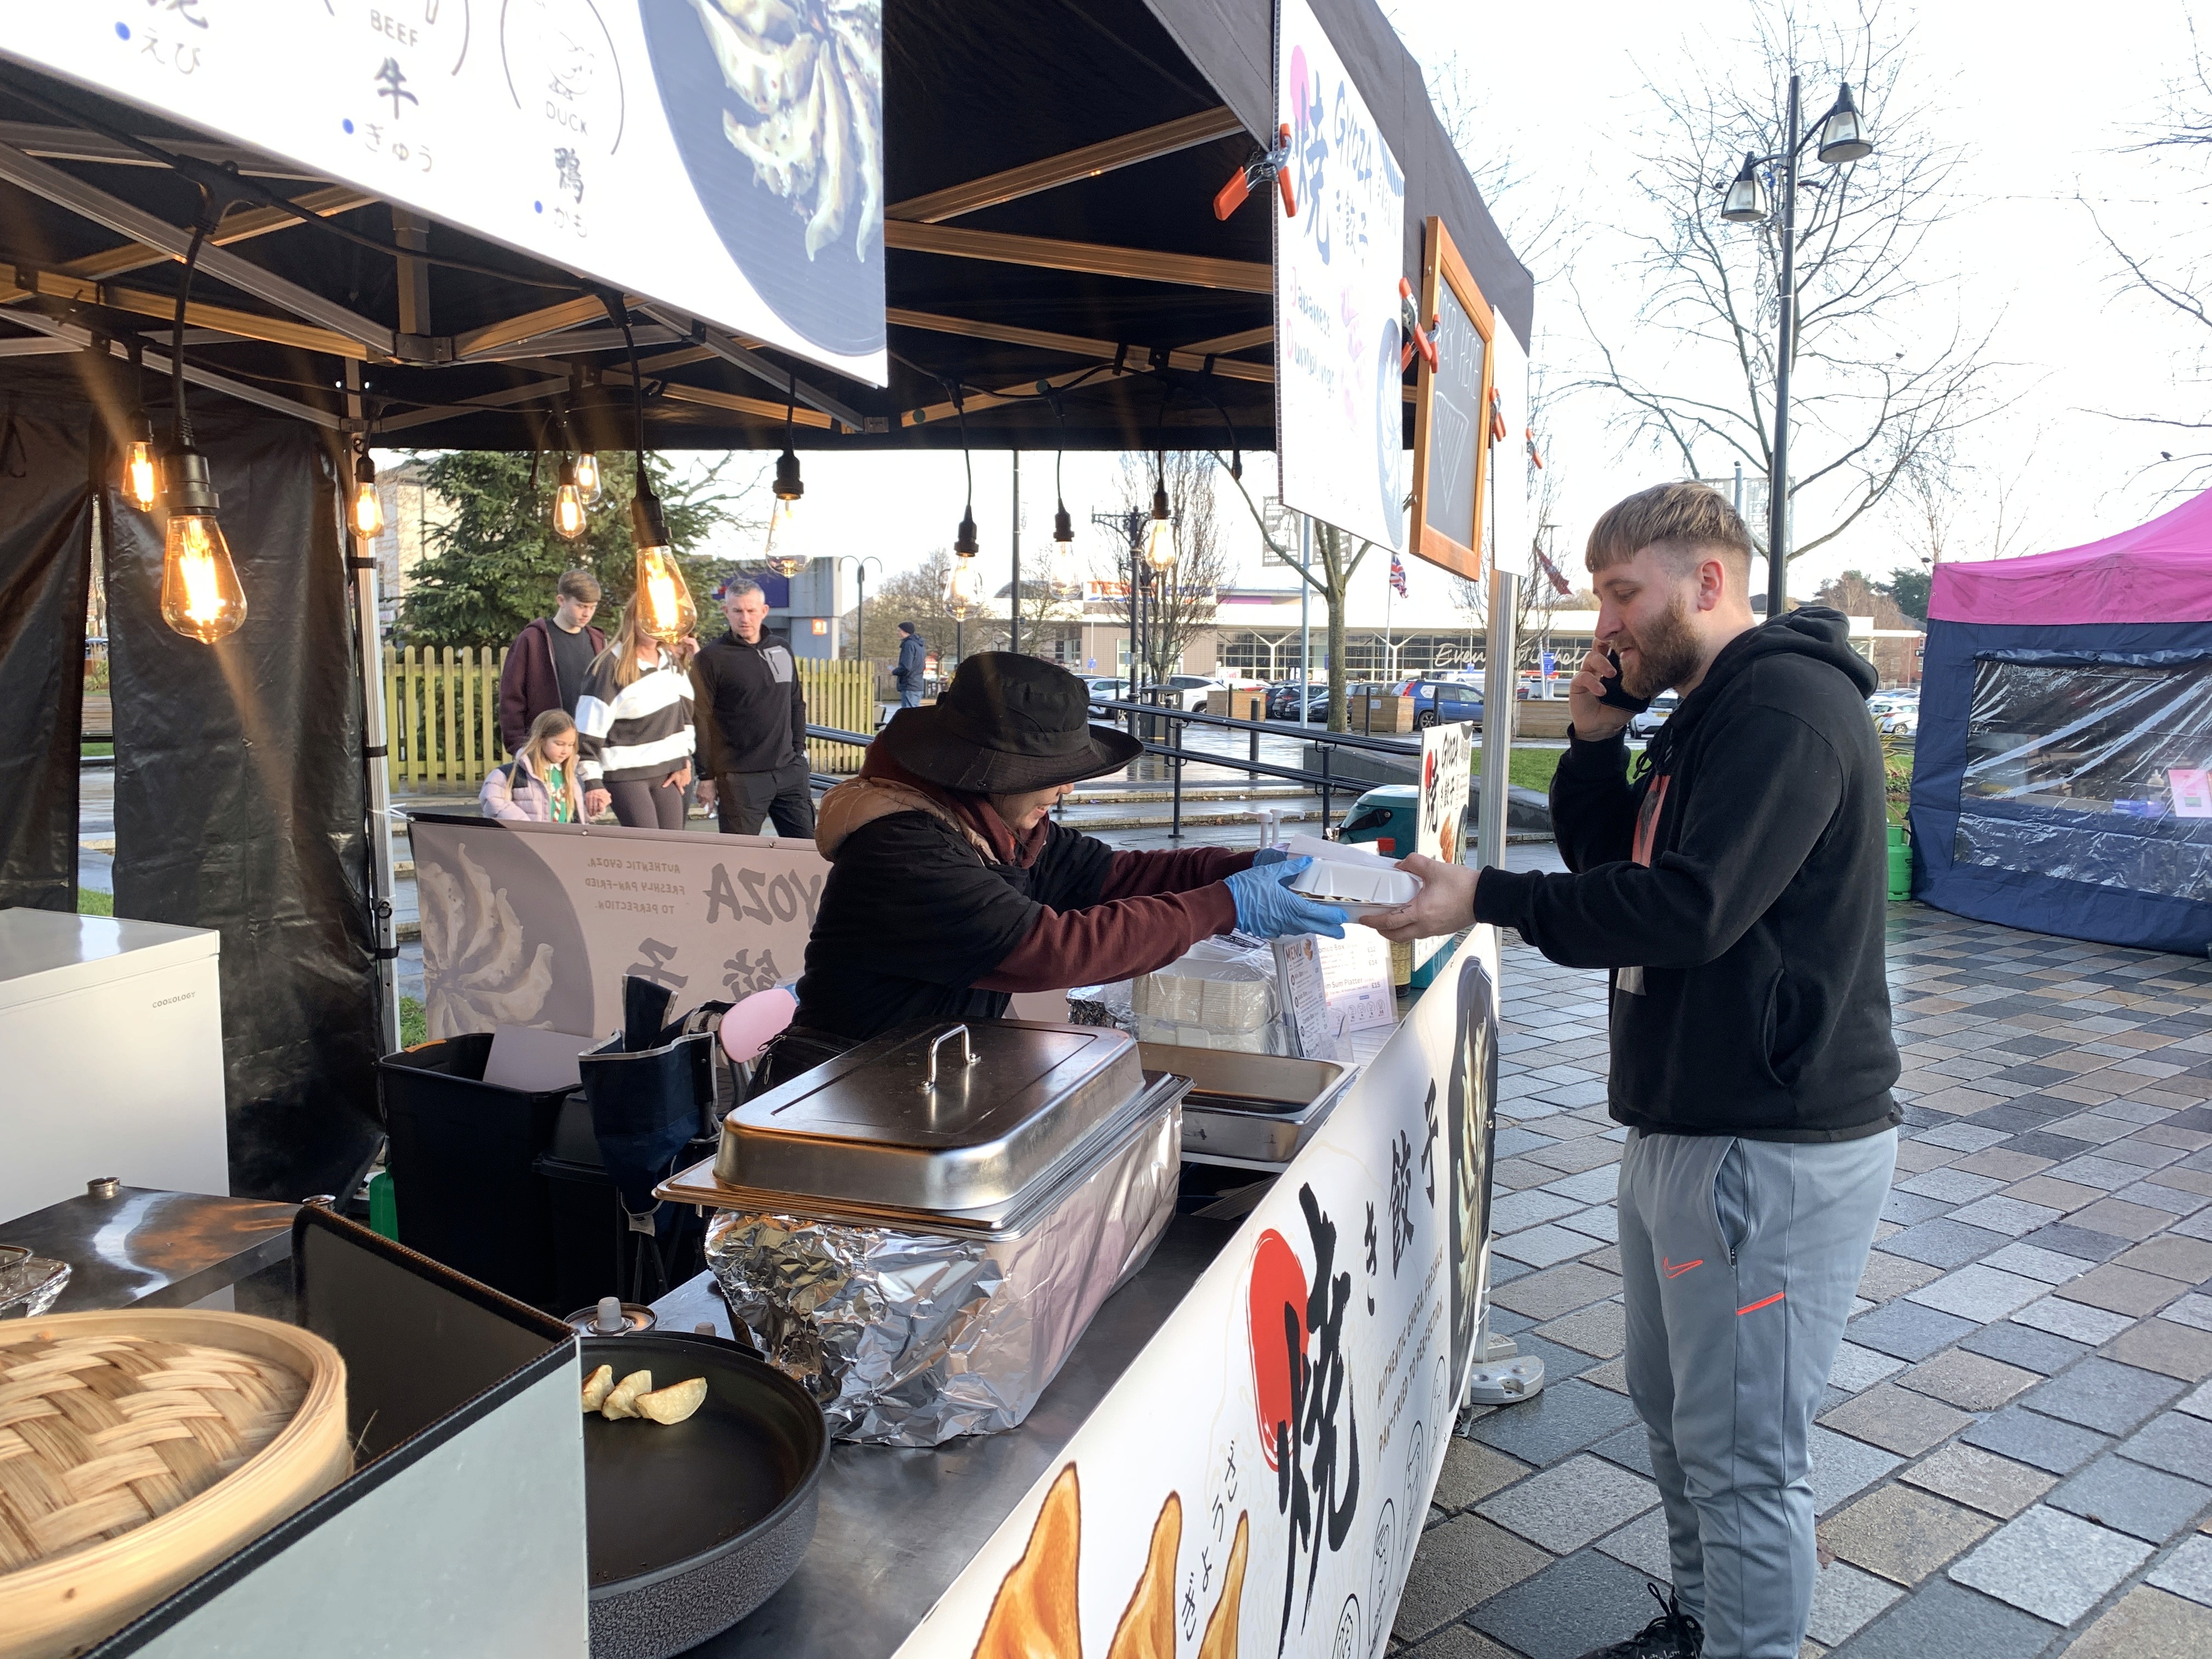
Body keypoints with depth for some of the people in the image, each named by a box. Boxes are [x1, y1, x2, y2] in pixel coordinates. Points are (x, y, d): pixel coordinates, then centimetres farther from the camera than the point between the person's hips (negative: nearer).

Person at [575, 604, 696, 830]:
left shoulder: (672, 662, 10)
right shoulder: (610, 666, -11)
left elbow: (686, 710, 19)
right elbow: (589, 729, -12)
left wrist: (684, 760, 12)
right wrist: (592, 782, -15)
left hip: (668, 772, 6)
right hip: (626, 775, -6)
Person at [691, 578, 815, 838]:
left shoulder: (782, 650, 11)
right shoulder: (711, 658, -5)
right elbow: (701, 721, -7)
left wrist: (798, 751, 12)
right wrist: (706, 777, -8)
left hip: (789, 771, 5)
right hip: (740, 778, -5)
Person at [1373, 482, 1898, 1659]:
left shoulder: (1789, 703, -17)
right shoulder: (1706, 712, 16)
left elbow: (1690, 905, -26)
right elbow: (1612, 863, 17)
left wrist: (1488, 900, -20)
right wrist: (1594, 744, 1)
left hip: (1774, 1145, -10)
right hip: (1683, 1123, 10)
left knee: (1740, 1453, 0)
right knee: (1672, 1410, 21)